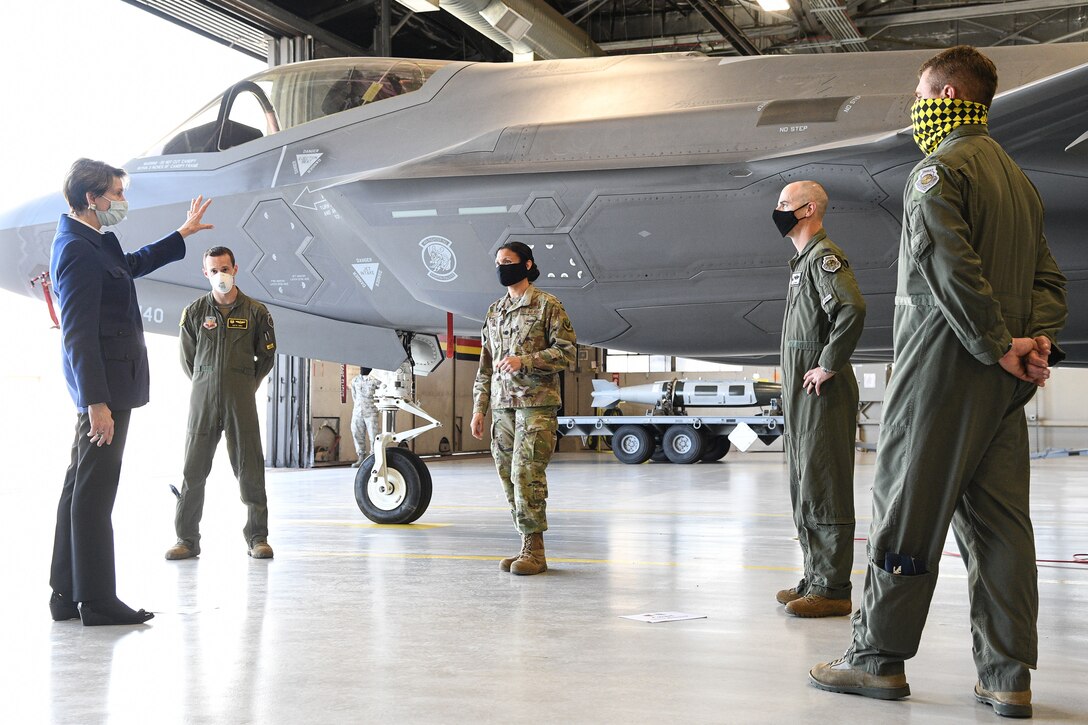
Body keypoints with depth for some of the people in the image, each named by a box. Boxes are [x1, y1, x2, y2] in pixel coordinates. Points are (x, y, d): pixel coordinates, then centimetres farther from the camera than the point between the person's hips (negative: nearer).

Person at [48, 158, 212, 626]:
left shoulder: (96, 242, 15)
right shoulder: (77, 250, -16)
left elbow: (133, 264, 38)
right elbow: (79, 334, -21)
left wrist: (182, 234, 46)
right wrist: (96, 401, -24)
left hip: (104, 384, 11)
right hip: (103, 383, -11)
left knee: (81, 488, 13)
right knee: (94, 491, -6)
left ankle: (67, 595, 21)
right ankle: (98, 602, -1)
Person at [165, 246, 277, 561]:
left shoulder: (255, 311, 5)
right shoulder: (195, 311, 7)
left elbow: (267, 356, 13)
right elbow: (187, 358, 15)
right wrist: (205, 385, 12)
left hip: (241, 401, -1)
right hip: (203, 399, 1)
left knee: (249, 469, -1)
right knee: (193, 470, 1)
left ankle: (257, 537, 7)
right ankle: (187, 539, 8)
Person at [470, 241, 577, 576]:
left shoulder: (547, 305, -1)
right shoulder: (494, 312, 17)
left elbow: (567, 351, -7)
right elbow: (485, 365, 18)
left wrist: (525, 361, -18)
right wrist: (479, 407, 12)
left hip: (537, 403, -6)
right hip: (502, 405, 6)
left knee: (526, 474, -12)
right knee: (509, 477, 5)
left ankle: (535, 550, -6)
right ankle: (528, 545, 13)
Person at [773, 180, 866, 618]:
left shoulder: (824, 257, -11)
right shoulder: (803, 260, 20)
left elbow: (853, 309, -28)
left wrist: (829, 366, -22)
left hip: (823, 394, -11)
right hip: (800, 396, 11)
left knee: (823, 489, -8)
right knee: (804, 489, 14)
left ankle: (832, 588, -4)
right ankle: (816, 578, 23)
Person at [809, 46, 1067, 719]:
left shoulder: (938, 170, -7)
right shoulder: (1018, 177, 21)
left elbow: (950, 267, -20)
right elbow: (1048, 276, 16)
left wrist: (997, 346, -15)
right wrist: (1040, 339, 2)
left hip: (946, 365, -8)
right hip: (1004, 383, 8)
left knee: (907, 512, -1)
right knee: (1000, 519, 6)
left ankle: (879, 657, 6)